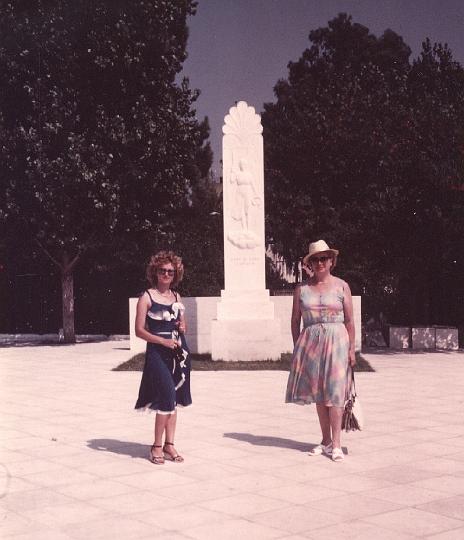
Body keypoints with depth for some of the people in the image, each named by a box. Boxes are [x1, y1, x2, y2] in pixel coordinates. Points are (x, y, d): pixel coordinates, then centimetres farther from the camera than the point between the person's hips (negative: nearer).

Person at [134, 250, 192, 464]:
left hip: (179, 352, 6)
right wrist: (163, 341, -17)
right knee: (167, 399, -13)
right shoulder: (147, 297, -3)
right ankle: (157, 446, 1)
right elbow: (139, 330, -7)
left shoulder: (176, 296, 13)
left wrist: (182, 328, 2)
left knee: (173, 400, 9)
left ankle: (169, 444, 18)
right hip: (157, 353, -6)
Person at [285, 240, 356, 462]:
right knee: (318, 393, 7)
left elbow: (350, 320, 2)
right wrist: (297, 348, 6)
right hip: (311, 342, 3)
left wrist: (351, 348, -3)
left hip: (336, 340, -3)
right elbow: (295, 321, 11)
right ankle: (326, 441, 18)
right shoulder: (301, 289, 8)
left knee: (334, 392, -7)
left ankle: (336, 444, -5)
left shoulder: (341, 286, 3)